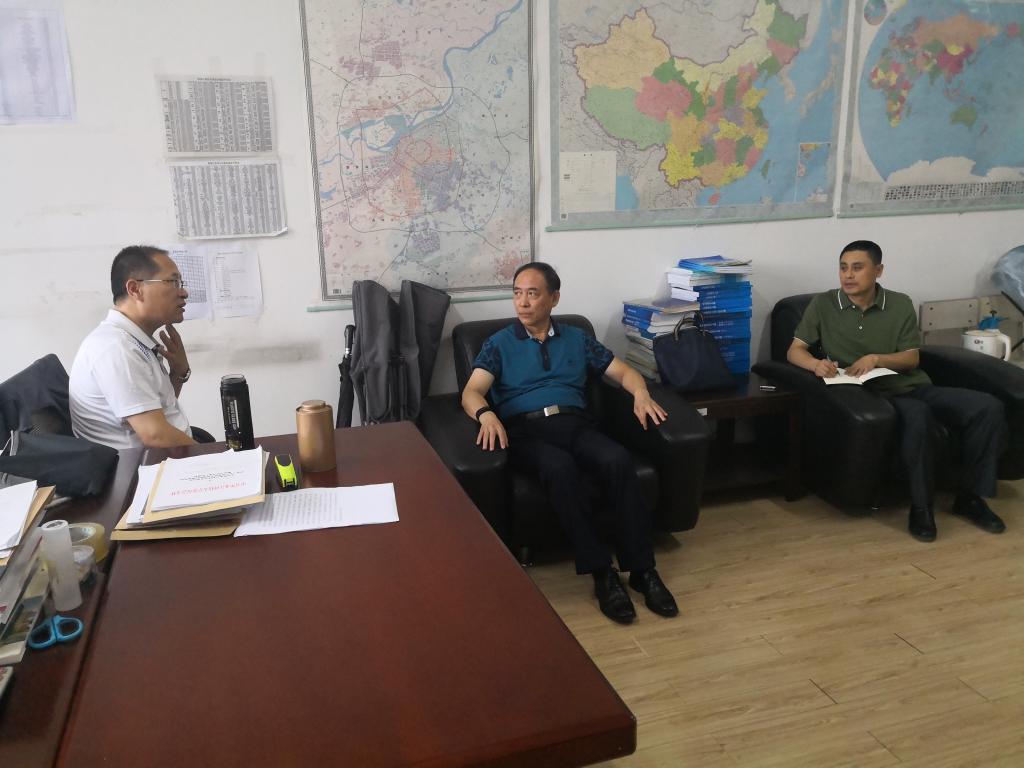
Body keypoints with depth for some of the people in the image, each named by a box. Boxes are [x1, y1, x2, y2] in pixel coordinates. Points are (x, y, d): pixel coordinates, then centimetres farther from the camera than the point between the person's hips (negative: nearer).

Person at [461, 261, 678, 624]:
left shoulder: (577, 339, 21)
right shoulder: (498, 344, 13)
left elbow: (623, 371, 19)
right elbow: (472, 392, -1)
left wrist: (641, 394, -5)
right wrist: (486, 414, -26)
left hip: (575, 424, 2)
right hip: (525, 430, -2)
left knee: (618, 461, -31)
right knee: (560, 468, -37)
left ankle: (642, 569, -23)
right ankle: (601, 572, -29)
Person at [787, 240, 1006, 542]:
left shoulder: (901, 304, 9)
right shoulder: (823, 305, 4)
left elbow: (912, 358, 6)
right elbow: (794, 351, 1)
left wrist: (875, 359, -14)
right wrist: (816, 364, -21)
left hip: (914, 387, 4)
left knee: (988, 407, -17)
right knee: (917, 415, -38)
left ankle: (969, 496, -2)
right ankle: (921, 505, -22)